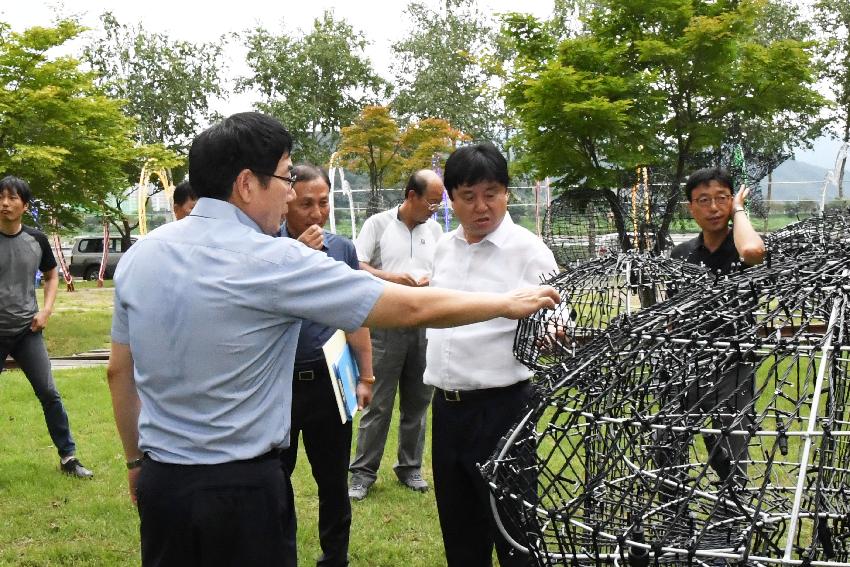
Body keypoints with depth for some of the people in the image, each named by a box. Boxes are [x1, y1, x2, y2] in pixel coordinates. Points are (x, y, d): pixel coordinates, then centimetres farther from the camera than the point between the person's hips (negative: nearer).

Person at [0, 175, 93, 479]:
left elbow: (51, 276, 16)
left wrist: (46, 309, 1)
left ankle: (68, 456, 12)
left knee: (49, 393, 1)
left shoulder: (36, 240, 0)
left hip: (27, 331, 2)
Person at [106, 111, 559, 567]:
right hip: (241, 490, -6)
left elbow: (119, 370, 11)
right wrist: (509, 303, -2)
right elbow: (412, 308, -15)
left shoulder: (139, 254, 2)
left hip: (159, 482, 7)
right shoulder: (274, 260, -18)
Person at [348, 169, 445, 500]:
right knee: (378, 403, -2)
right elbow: (356, 267, -6)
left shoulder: (434, 230, 13)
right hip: (386, 327, -5)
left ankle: (410, 467, 23)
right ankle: (363, 472, 6)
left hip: (424, 327, 5)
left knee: (417, 401, 11)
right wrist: (390, 277, -19)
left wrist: (432, 281, -6)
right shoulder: (378, 224, 0)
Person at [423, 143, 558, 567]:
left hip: (500, 408, -6)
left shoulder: (528, 251, -11)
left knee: (511, 531, 4)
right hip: (446, 405, 6)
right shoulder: (445, 247, 8)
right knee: (458, 529, 18)